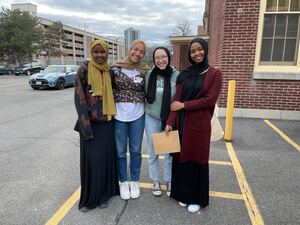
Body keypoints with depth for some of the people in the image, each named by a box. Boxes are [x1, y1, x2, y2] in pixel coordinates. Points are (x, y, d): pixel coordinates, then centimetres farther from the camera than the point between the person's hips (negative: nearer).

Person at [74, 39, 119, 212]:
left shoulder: (110, 71, 7)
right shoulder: (84, 70, -6)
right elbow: (79, 97, -10)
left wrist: (112, 116, 9)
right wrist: (85, 123, -15)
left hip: (107, 122, 4)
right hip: (90, 122, -4)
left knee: (106, 157, 9)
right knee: (91, 159, 3)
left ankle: (104, 193, 28)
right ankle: (89, 197, 22)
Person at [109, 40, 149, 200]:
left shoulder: (145, 71, 1)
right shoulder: (116, 68, -2)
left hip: (137, 115, 1)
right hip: (119, 115, 0)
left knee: (136, 150, 12)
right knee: (120, 151, 9)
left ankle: (134, 182, 30)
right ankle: (123, 182, 29)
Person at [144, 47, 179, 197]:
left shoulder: (177, 75, -8)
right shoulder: (148, 75, -4)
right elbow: (144, 96, 5)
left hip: (170, 120, -1)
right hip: (151, 119, 1)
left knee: (170, 153, 9)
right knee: (153, 153, 12)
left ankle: (169, 181, 31)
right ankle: (155, 181, 32)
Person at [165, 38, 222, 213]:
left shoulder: (214, 73, -2)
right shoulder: (184, 74, 8)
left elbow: (210, 100, -11)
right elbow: (176, 100, 2)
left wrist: (184, 105, -11)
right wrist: (170, 122, -7)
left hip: (200, 124, -3)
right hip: (181, 122, 4)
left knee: (198, 158, 9)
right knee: (182, 157, 11)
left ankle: (197, 199, 28)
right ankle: (184, 194, 32)